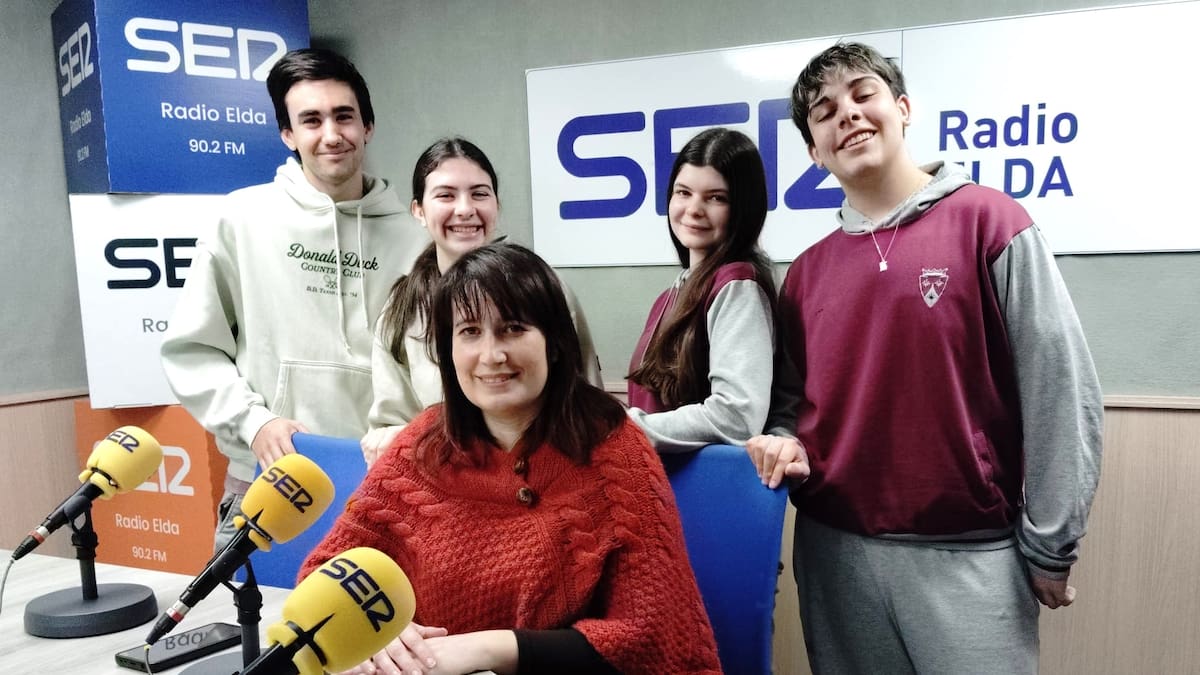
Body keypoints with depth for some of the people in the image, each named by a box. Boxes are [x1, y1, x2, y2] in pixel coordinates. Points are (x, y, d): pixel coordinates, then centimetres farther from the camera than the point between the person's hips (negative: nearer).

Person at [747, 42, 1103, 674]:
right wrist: (786, 443, -6)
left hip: (968, 553, -4)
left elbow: (1061, 390, -7)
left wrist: (1049, 546, -6)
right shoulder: (806, 272, 7)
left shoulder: (988, 222, -6)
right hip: (833, 551, 4)